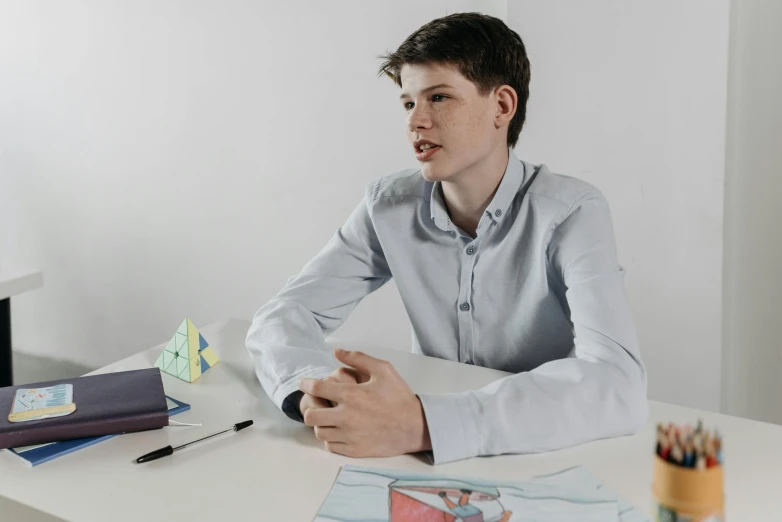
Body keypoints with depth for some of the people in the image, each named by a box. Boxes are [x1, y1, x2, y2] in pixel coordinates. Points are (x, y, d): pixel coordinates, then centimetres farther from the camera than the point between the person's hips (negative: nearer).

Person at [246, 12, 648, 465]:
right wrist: (319, 390, -28)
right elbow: (285, 314, -5)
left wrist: (421, 424, -39)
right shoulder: (389, 207, -3)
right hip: (431, 464, 2)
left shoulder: (571, 214, -16)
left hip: (549, 460, -2)